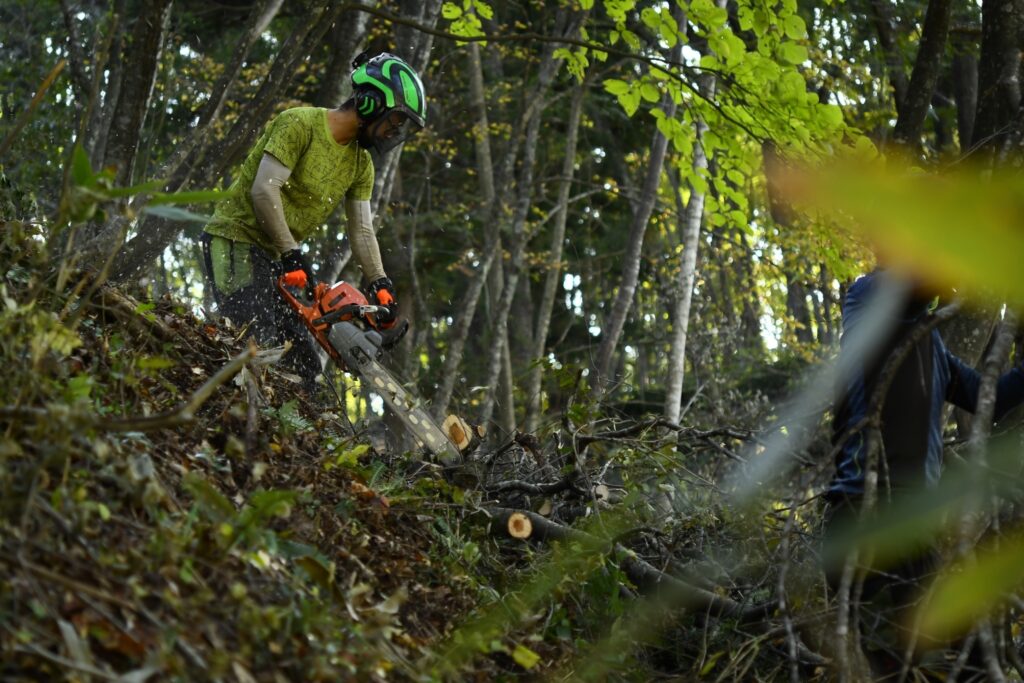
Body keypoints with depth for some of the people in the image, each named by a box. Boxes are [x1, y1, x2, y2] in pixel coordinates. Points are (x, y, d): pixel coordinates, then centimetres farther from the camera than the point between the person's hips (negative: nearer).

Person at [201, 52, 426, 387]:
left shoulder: (361, 163, 10)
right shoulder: (300, 124, -14)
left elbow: (362, 231, 8)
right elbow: (264, 190, -22)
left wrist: (381, 284, -6)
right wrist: (293, 256, -24)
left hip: (273, 256, 9)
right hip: (236, 240, -9)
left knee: (305, 366, 4)